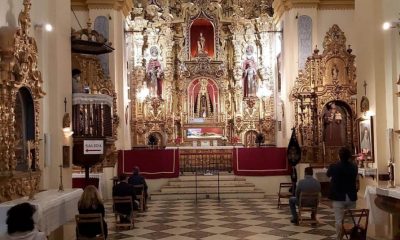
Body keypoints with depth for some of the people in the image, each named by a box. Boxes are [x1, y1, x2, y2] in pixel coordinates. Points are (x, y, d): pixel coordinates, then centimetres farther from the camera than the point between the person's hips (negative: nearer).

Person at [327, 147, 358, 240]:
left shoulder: (334, 166, -11)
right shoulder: (354, 167, -1)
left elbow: (328, 175, 11)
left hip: (338, 197, -3)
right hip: (351, 197, 3)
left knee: (339, 220, -1)